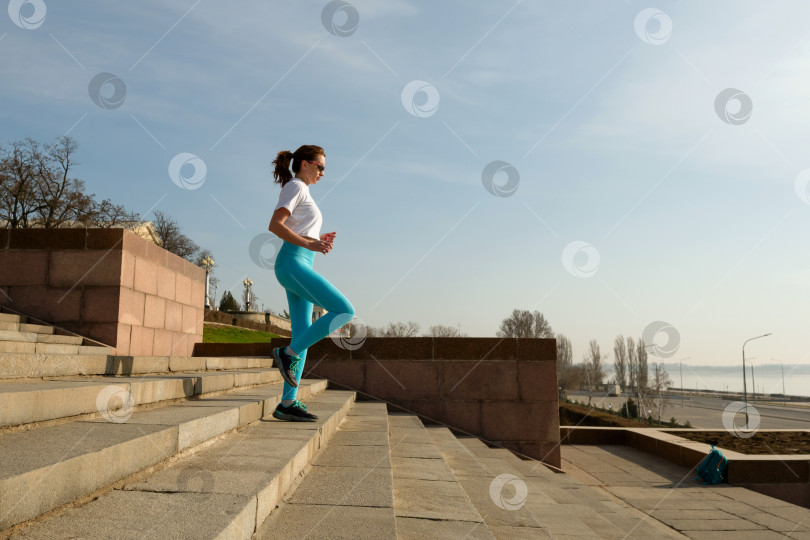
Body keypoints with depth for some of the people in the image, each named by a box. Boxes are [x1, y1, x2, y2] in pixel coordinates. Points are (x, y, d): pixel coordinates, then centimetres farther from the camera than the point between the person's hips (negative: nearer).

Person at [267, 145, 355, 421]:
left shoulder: (302, 192, 27)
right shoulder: (295, 187, -1)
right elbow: (275, 225, -15)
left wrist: (318, 240, 10)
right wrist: (310, 244, -19)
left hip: (299, 267, 10)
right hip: (292, 264, -10)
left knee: (303, 338, 4)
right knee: (344, 311, -16)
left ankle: (288, 403, 4)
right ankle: (288, 354, -10)